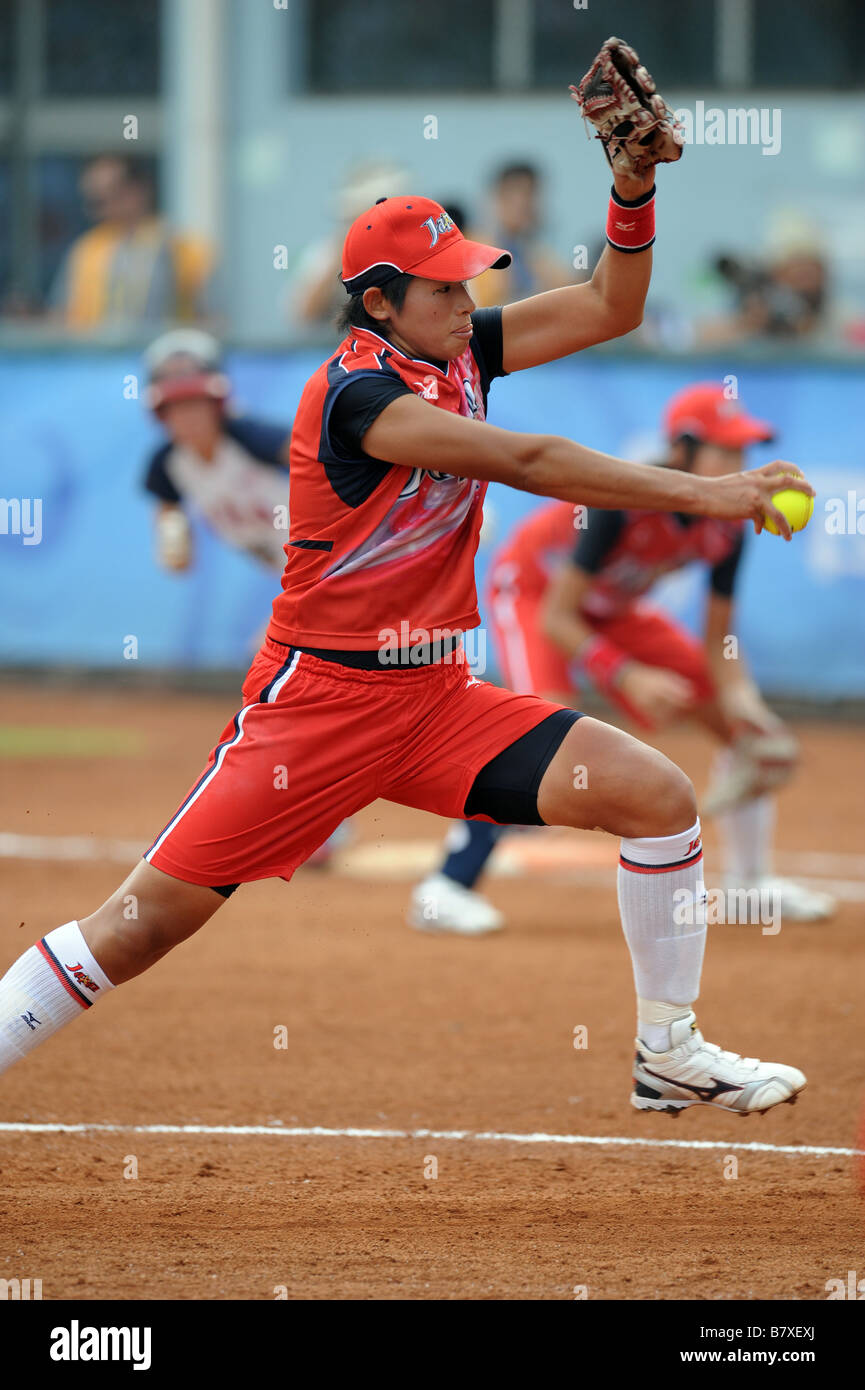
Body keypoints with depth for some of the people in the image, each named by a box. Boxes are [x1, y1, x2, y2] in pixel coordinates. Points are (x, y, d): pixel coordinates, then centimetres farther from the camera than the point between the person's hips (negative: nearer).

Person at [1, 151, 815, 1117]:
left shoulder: (456, 352, 6)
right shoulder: (357, 392, -19)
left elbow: (608, 308, 9)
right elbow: (528, 464, -26)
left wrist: (634, 196, -10)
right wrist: (699, 494, -28)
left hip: (436, 701, 7)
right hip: (319, 701, -7)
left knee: (656, 794, -5)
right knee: (148, 919, -10)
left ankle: (669, 1054, 7)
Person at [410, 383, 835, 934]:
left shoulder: (727, 525, -17)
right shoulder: (623, 500, -36)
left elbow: (719, 638, -6)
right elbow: (555, 619, -32)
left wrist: (738, 695, -25)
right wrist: (627, 677, -39)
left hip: (616, 609, 7)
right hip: (532, 586, -7)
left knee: (744, 719, 3)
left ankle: (751, 881, 20)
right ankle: (446, 888, -30)